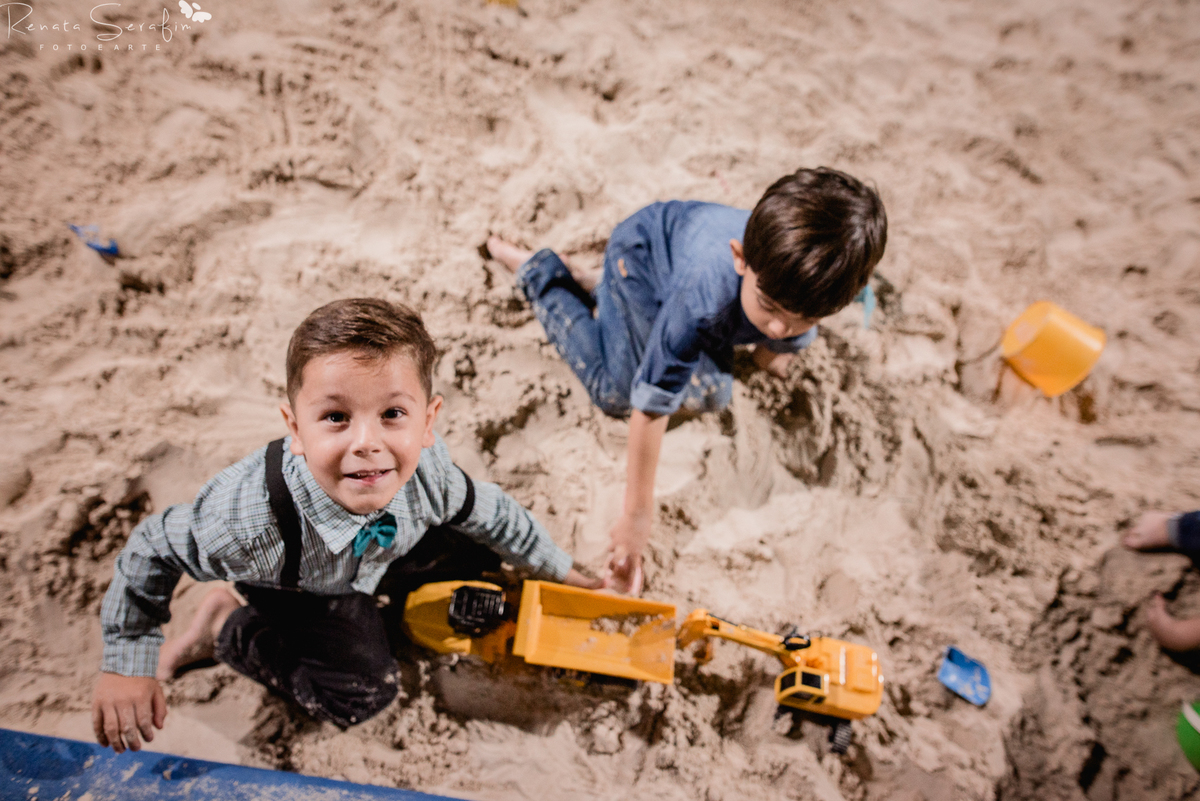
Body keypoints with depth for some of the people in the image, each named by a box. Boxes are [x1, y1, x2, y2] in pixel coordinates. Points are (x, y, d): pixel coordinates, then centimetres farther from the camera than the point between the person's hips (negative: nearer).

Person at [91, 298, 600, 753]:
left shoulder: (425, 469, -34)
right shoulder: (251, 519, -45)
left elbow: (489, 511, -13)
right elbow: (152, 551, -24)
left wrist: (559, 571, 1)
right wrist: (126, 666, -16)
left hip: (374, 551, 5)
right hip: (294, 591, -4)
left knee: (472, 545, 4)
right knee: (362, 693, -15)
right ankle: (227, 626, 5)